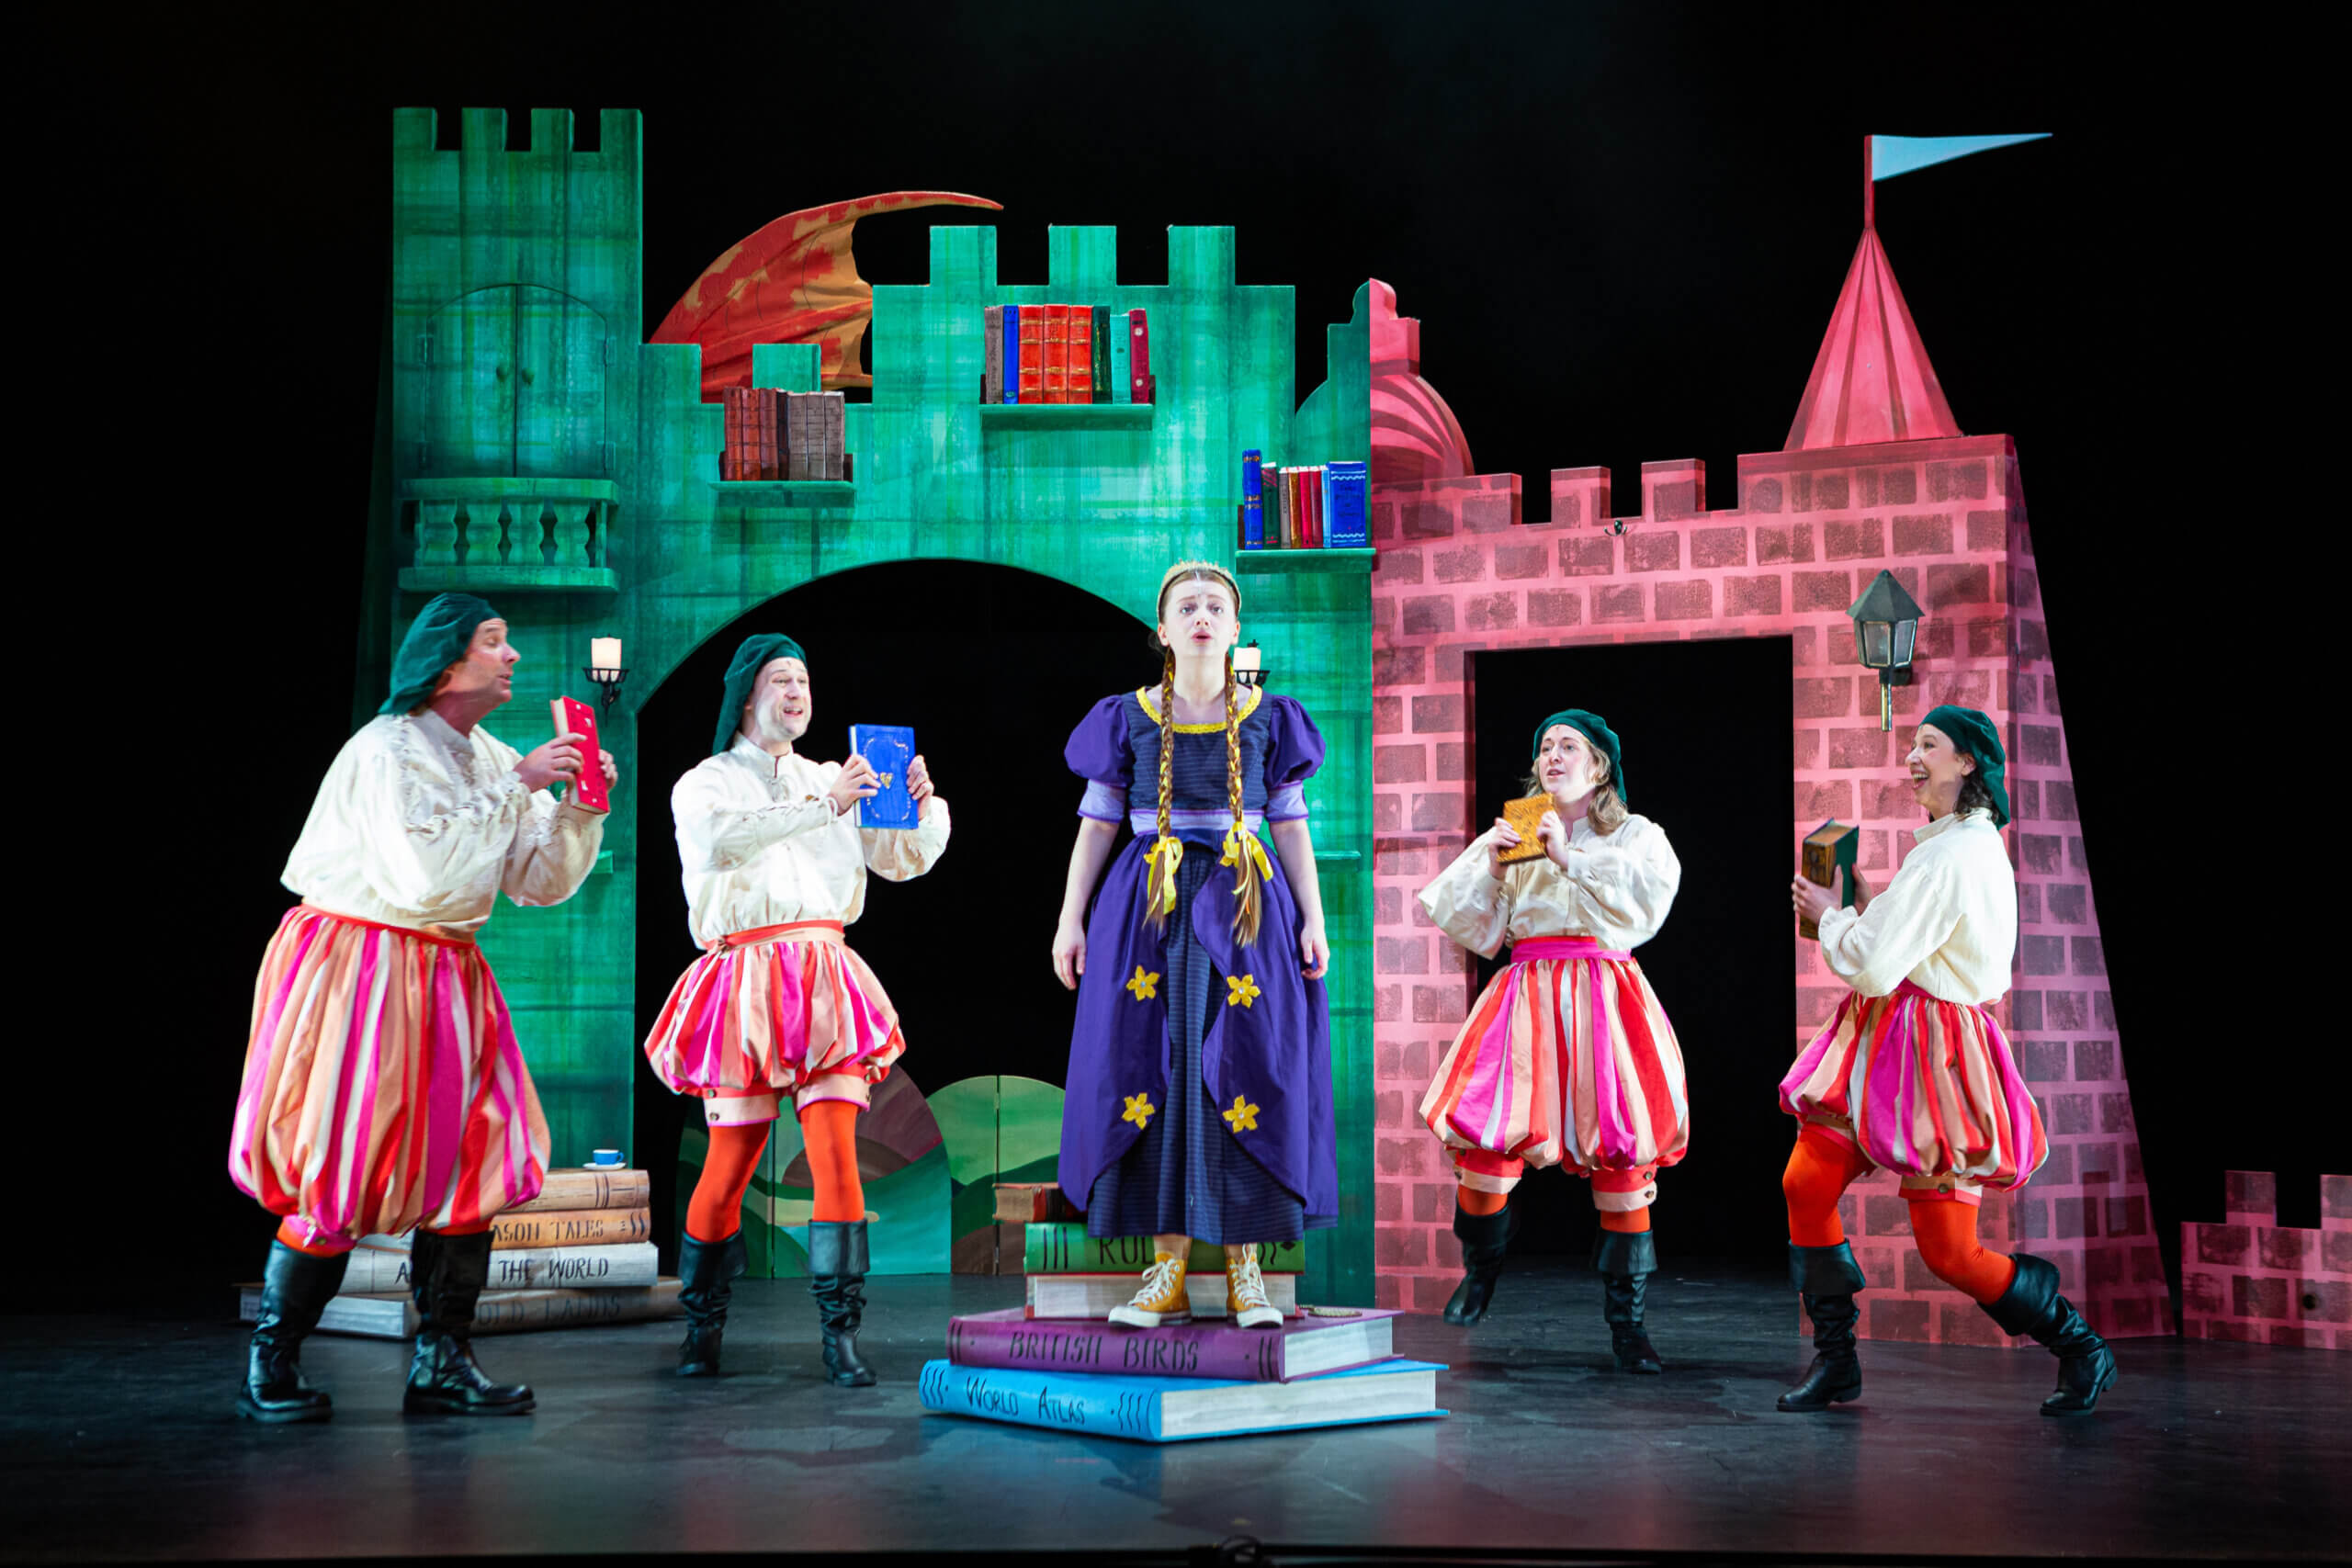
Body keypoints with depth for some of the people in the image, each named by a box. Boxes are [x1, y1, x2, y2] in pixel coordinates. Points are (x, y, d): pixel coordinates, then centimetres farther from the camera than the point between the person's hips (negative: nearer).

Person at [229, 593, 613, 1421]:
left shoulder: (491, 760, 12)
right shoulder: (387, 750, -13)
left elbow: (541, 882, 11)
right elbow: (427, 873, -25)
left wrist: (581, 809, -5)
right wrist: (514, 790, -21)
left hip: (444, 979, 8)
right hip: (358, 970, -8)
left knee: (475, 1158, 1)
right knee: (340, 1167, -7)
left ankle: (442, 1364, 7)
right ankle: (270, 1367, 5)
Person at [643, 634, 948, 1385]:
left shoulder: (832, 782, 19)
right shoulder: (704, 783, 6)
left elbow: (903, 858, 13)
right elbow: (718, 840, -17)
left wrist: (922, 803, -8)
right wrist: (822, 806, -25)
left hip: (823, 978, 3)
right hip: (744, 979, -3)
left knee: (836, 1152, -9)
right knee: (731, 1161, -2)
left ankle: (840, 1335, -9)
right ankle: (703, 1327, 15)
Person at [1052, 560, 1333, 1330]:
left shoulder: (1269, 719, 6)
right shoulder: (1128, 720, 5)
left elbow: (1291, 825, 7)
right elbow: (1096, 824, 7)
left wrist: (1313, 920, 0)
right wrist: (1070, 920, 3)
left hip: (1246, 909, 0)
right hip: (1148, 911, 0)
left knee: (1243, 1073, -5)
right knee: (1150, 1071, -4)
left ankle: (1244, 1266, 2)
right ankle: (1168, 1272, 2)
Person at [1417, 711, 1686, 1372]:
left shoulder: (1636, 835, 13)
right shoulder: (1509, 835, 18)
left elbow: (1648, 895, -8)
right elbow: (1464, 925, 12)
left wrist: (1573, 858, -11)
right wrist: (1488, 867, -3)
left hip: (1602, 993, -1)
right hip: (1524, 994, 1)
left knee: (1622, 1157, -7)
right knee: (1485, 1137, -10)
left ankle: (1626, 1319, 2)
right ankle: (1480, 1269, 19)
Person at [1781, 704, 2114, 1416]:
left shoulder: (1950, 857, -19)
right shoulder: (1977, 844, 14)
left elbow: (1876, 968, -22)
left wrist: (1831, 914, -5)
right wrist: (1863, 906, 10)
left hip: (1933, 1055, -10)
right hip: (1891, 1043, 10)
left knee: (1947, 1251, -4)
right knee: (1805, 1184, 2)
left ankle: (2082, 1349, 14)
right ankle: (1834, 1361, 10)